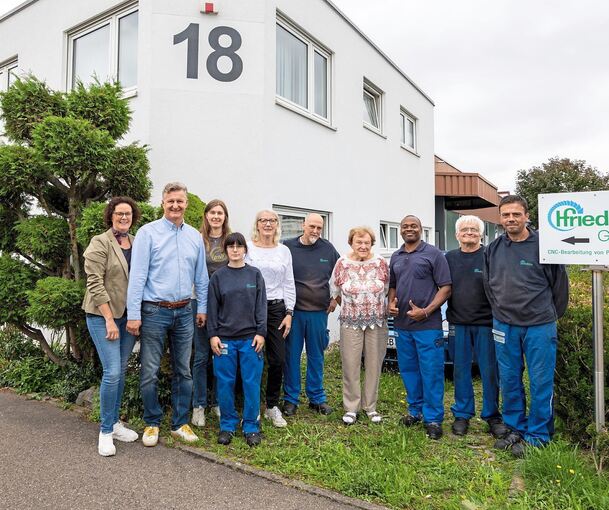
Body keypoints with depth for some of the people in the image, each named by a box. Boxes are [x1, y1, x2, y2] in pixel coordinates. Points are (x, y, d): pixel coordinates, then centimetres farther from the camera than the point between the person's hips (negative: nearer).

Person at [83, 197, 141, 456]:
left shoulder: (137, 243, 8)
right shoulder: (100, 243, -8)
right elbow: (95, 283, -13)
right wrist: (109, 319, -16)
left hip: (128, 315, 5)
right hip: (103, 315, -5)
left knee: (121, 370, 12)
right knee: (112, 372, -8)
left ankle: (115, 422, 27)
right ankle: (105, 431, 8)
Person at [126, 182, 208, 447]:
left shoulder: (195, 236, 8)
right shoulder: (148, 232, -6)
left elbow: (201, 276, 12)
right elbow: (137, 275, -10)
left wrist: (203, 307, 10)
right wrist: (133, 314, -13)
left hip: (184, 312, 4)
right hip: (154, 311, -4)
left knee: (183, 371, 12)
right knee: (149, 372, 5)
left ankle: (180, 424, 26)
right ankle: (152, 423, 24)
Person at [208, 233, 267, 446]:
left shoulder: (255, 274, 3)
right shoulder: (218, 276, 3)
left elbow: (261, 306, 2)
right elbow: (212, 307, 3)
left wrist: (261, 332, -4)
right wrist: (213, 334, -2)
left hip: (250, 338, 0)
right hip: (225, 338, 0)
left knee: (251, 383, 5)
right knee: (225, 383, 7)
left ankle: (251, 426, 19)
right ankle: (227, 425, 23)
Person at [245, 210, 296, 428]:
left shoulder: (284, 251, 9)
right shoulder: (247, 248, 0)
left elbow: (289, 284, 10)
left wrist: (289, 313, 4)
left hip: (276, 308, 3)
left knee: (278, 360, 2)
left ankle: (272, 406, 20)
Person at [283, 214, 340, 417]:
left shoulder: (328, 249, 5)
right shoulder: (288, 247, -2)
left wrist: (336, 298, 10)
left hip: (319, 312, 2)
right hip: (293, 311, -2)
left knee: (316, 356, 12)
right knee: (292, 356, 5)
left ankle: (317, 397, 25)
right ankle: (290, 399, 18)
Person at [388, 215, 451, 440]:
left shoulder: (433, 254, -4)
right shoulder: (396, 257, 13)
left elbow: (445, 287, -7)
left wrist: (426, 311, -17)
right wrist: (391, 303, 1)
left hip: (428, 325, -5)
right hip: (402, 324, 6)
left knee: (431, 372, 0)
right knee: (408, 370, 15)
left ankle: (433, 418, 13)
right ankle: (415, 410, 30)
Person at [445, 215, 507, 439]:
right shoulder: (449, 258, 8)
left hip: (486, 322, -2)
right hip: (458, 323, 3)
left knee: (490, 372, 5)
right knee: (460, 371, 10)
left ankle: (492, 415, 21)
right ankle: (462, 414, 23)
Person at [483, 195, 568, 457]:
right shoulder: (493, 249, 4)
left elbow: (559, 284, 0)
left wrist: (551, 316, 6)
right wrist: (500, 310, 14)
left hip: (539, 325, -4)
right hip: (504, 325, 4)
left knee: (541, 382, 4)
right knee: (509, 380, 12)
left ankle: (537, 435, 18)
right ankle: (515, 428, 28)